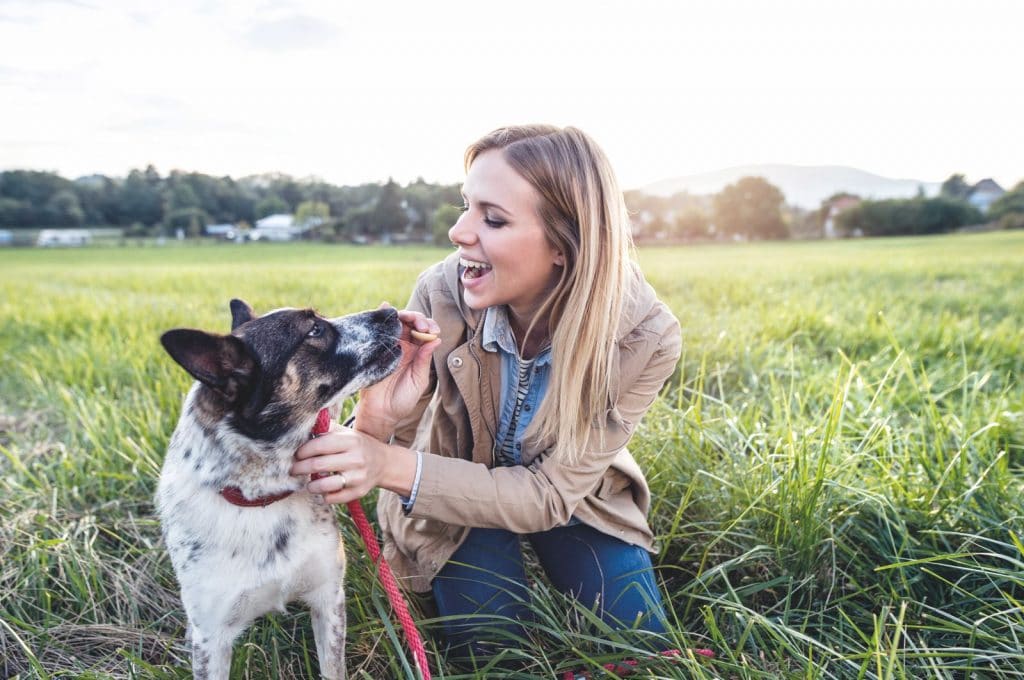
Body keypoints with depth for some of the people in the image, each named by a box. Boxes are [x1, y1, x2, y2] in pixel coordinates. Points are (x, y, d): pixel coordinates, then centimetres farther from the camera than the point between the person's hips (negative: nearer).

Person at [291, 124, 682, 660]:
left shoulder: (644, 339, -30)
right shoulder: (442, 292, -29)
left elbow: (550, 494, -29)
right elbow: (380, 459, -19)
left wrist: (396, 467, -43)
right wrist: (378, 420, -46)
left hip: (572, 501, 1)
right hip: (454, 495, 0)